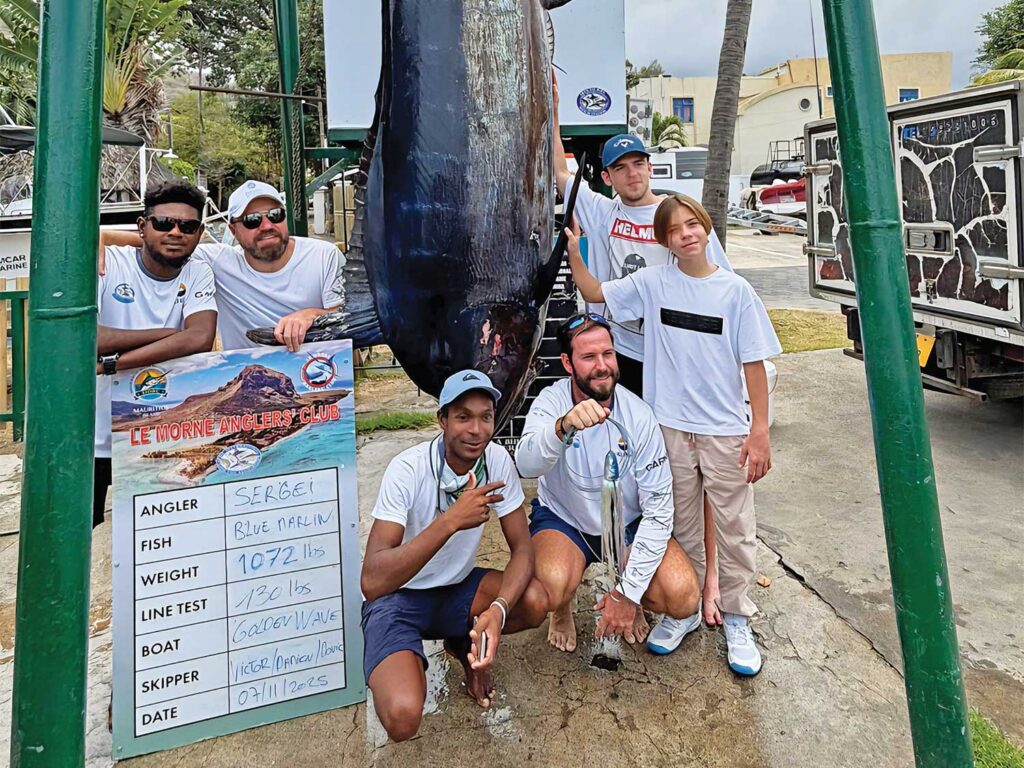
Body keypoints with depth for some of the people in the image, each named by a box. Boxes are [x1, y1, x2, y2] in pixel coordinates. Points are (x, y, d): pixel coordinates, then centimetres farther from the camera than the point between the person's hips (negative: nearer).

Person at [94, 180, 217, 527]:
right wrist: (166, 334, -21)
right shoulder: (106, 262, -10)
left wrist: (109, 363, -26)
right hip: (92, 435, -2)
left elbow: (200, 339, -22)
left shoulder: (197, 274, -3)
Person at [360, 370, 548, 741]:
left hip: (458, 588, 5)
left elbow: (522, 548, -9)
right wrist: (450, 521, -40)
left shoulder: (497, 459, -11)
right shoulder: (407, 470, -25)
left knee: (535, 602, -23)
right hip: (399, 598, -5)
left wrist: (498, 610, -30)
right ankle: (407, 664, 8)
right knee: (402, 717, -28)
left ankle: (466, 644, 9)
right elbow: (372, 583, -31)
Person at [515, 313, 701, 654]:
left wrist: (630, 592, -21)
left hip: (628, 524, 1)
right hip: (562, 520, -1)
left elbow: (658, 508, -16)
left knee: (683, 597, -21)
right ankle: (562, 612, 9)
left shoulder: (639, 416, -17)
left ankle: (635, 603, 16)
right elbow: (526, 465, -38)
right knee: (552, 589, -31)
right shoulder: (552, 401, -18)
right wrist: (564, 426, -60)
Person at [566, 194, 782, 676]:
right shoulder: (652, 283, 0)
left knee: (735, 528, 8)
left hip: (726, 429, -1)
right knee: (681, 527, 15)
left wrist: (760, 430, -7)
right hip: (670, 426, 2)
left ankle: (736, 620, 26)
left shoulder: (735, 290, -5)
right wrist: (573, 250, -8)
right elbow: (594, 293, 6)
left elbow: (753, 364, -4)